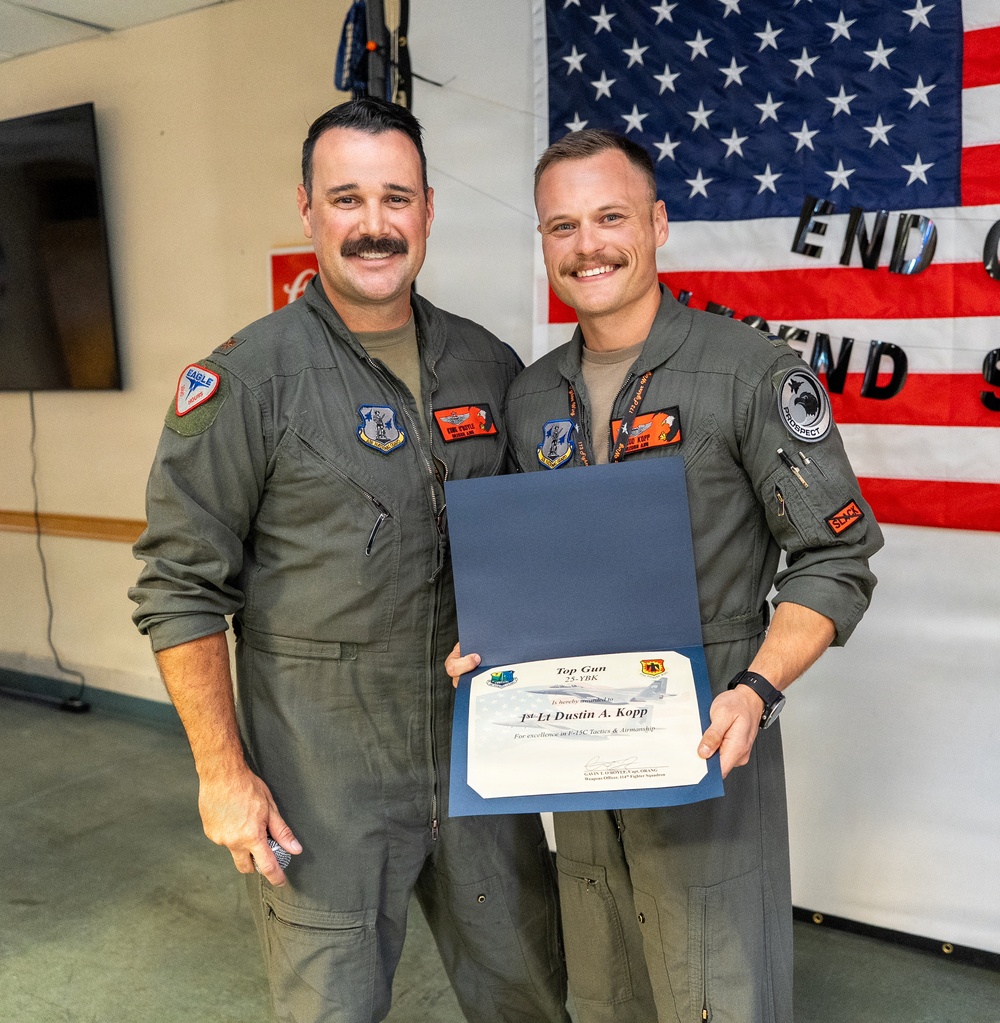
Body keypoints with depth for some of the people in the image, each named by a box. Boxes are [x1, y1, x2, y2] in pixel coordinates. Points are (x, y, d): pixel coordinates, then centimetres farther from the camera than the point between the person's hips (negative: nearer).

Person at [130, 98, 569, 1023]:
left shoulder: (492, 368, 4)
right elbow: (180, 589, -9)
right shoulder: (245, 379, -10)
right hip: (320, 787, -4)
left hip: (482, 759, 4)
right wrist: (223, 773, -10)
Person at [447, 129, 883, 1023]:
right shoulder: (532, 397, 7)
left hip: (706, 747, -5)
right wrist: (487, 646, -2)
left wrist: (756, 692, -23)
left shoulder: (754, 372, -11)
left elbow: (837, 558, -11)